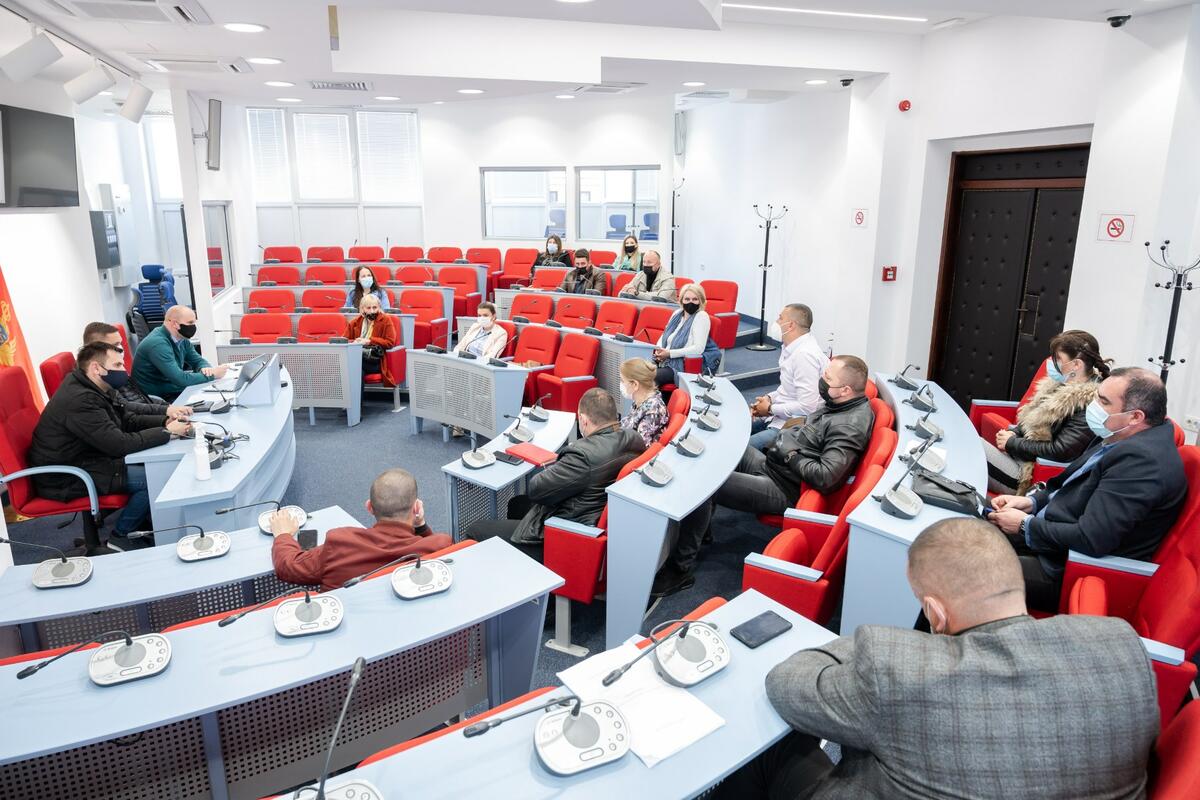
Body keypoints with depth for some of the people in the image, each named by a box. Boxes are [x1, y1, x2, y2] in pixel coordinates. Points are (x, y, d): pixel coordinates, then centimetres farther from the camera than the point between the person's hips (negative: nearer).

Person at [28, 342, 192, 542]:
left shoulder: (97, 389, 3)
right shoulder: (79, 400, -27)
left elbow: (128, 419, 10)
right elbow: (119, 444, -29)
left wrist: (165, 420, -8)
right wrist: (167, 432, -22)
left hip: (87, 459, 10)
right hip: (67, 478, -10)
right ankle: (120, 537, 1)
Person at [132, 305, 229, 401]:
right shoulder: (158, 344, -23)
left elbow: (198, 361, 11)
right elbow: (180, 378, -28)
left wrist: (205, 368, -12)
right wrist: (212, 375, -21)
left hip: (175, 392, 8)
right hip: (156, 399, -8)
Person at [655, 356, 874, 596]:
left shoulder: (851, 425, -23)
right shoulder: (839, 404, 6)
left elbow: (824, 477, -30)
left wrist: (790, 454, -18)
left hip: (783, 490, -10)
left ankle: (680, 569, -9)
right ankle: (700, 527, 17)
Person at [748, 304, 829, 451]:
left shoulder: (805, 354, -23)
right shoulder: (791, 348, 8)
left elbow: (806, 407, -26)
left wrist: (770, 409, -14)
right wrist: (769, 398, 3)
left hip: (794, 426, -10)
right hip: (777, 416, 10)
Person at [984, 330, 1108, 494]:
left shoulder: (1088, 405, -17)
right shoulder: (1063, 385, 8)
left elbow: (1059, 452, -21)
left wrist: (1011, 443, -12)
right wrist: (1014, 433, 0)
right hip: (1018, 456, 8)